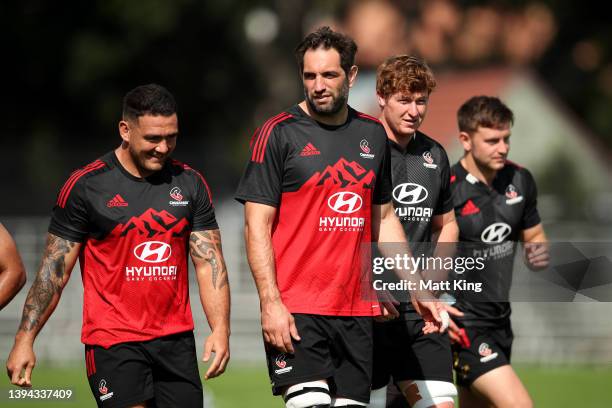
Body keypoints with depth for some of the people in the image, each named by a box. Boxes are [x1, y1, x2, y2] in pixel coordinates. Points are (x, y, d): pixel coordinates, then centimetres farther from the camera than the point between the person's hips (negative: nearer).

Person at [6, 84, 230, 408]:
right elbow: (55, 269, -1)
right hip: (112, 341, -4)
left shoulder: (190, 184, 8)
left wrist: (220, 330, -7)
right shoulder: (85, 186, -3)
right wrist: (24, 339, -6)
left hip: (176, 341, 4)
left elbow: (209, 262, 7)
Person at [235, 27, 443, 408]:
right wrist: (270, 302, -15)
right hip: (296, 311, -5)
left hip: (357, 311, 5)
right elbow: (257, 224, -6)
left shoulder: (373, 134, 13)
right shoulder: (278, 134, -3)